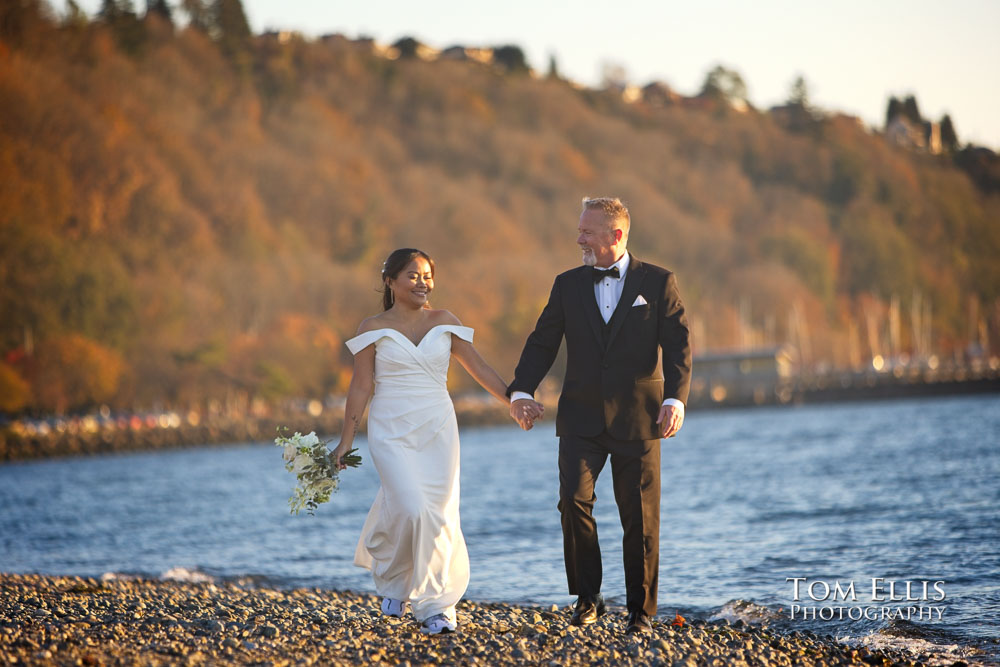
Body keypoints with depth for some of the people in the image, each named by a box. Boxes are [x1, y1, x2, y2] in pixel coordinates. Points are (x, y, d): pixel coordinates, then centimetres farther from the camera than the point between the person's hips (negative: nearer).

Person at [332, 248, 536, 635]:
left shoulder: (445, 323, 7)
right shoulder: (373, 329, 1)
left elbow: (479, 368, 8)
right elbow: (361, 387, 1)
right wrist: (346, 440, -2)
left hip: (438, 430, 3)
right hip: (392, 432, -3)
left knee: (440, 516, -3)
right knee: (412, 509, -17)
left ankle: (435, 607, 5)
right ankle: (392, 582, 12)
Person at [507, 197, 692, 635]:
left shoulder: (658, 282, 1)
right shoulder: (568, 285, 9)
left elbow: (678, 345, -4)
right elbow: (543, 341, 8)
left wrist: (675, 398, -19)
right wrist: (521, 391, -7)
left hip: (637, 418, -2)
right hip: (582, 418, 2)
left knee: (640, 517, 2)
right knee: (573, 499, -15)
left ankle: (640, 611, 13)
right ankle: (587, 596, 1)